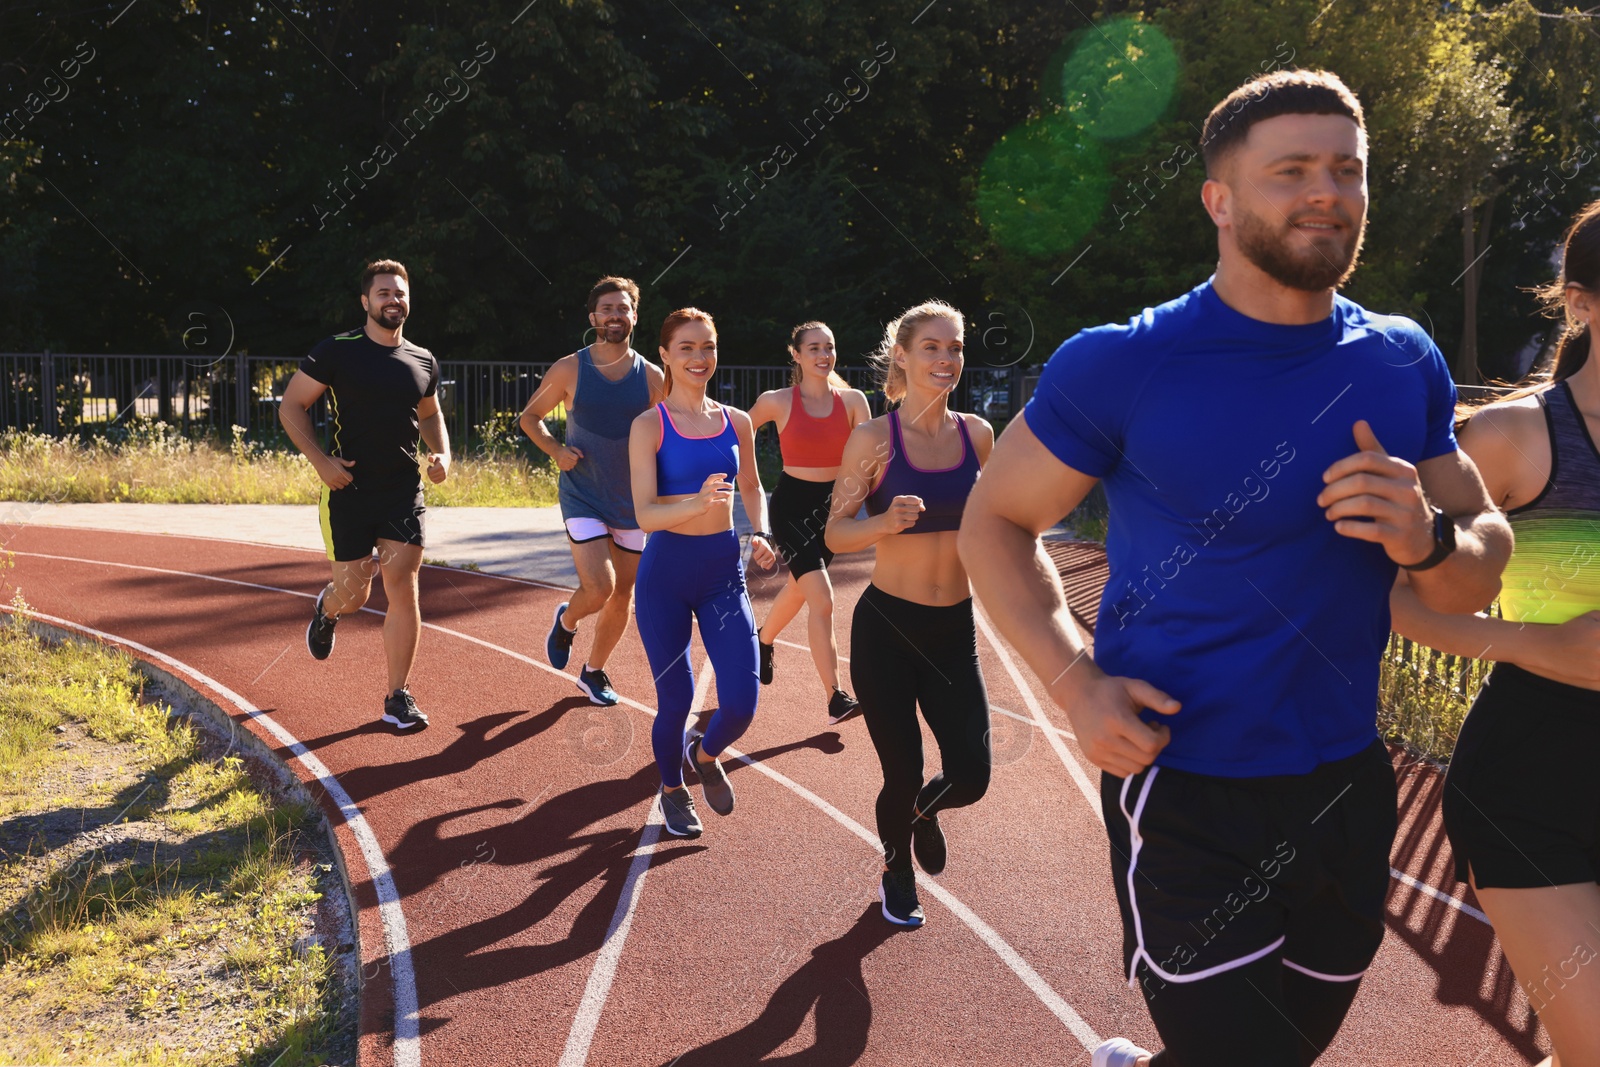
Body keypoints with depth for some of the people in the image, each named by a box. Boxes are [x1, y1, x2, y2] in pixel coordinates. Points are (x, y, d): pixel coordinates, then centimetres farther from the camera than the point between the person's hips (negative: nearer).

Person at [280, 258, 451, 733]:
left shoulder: (423, 361, 8)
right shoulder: (337, 352, -5)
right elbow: (291, 406, -2)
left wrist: (442, 453, 5)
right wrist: (320, 460, -14)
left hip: (404, 492, 3)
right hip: (349, 490, -3)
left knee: (403, 590, -6)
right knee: (354, 593, 4)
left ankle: (398, 698, 4)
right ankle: (327, 610, 44)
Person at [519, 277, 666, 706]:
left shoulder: (652, 376, -1)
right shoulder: (570, 369, -6)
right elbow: (529, 417, 6)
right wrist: (555, 450, -12)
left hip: (631, 501, 3)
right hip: (582, 497, -3)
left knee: (623, 596, 9)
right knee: (599, 588, -17)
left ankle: (594, 671, 31)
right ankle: (566, 620, 19)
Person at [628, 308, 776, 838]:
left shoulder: (736, 422, 4)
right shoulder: (649, 426, -7)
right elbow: (646, 513, -16)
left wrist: (761, 534, 2)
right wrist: (698, 501, -34)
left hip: (724, 571, 3)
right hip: (666, 572, -3)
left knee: (740, 701, -7)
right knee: (675, 700, 3)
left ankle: (705, 754, 28)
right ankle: (672, 790, 33)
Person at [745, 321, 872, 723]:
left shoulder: (852, 400, -2)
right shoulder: (777, 402, -8)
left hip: (832, 506, 4)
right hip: (791, 504, -4)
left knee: (799, 588, 23)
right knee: (823, 601, -16)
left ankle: (763, 639, 53)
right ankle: (836, 698, -13)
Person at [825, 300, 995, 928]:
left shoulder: (976, 434, 2)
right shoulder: (874, 438, -10)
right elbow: (836, 534, -9)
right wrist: (887, 521, -27)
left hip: (955, 628, 3)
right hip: (887, 625, -3)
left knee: (970, 776, -3)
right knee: (902, 775, 5)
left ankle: (922, 811, 36)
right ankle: (897, 873, 38)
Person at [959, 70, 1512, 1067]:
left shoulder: (1406, 364, 0)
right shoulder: (1122, 365, -13)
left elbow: (1485, 571, 6)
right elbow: (997, 519, -3)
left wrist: (1430, 540, -18)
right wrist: (1075, 679, -17)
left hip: (1350, 787, 6)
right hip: (1185, 790, -5)